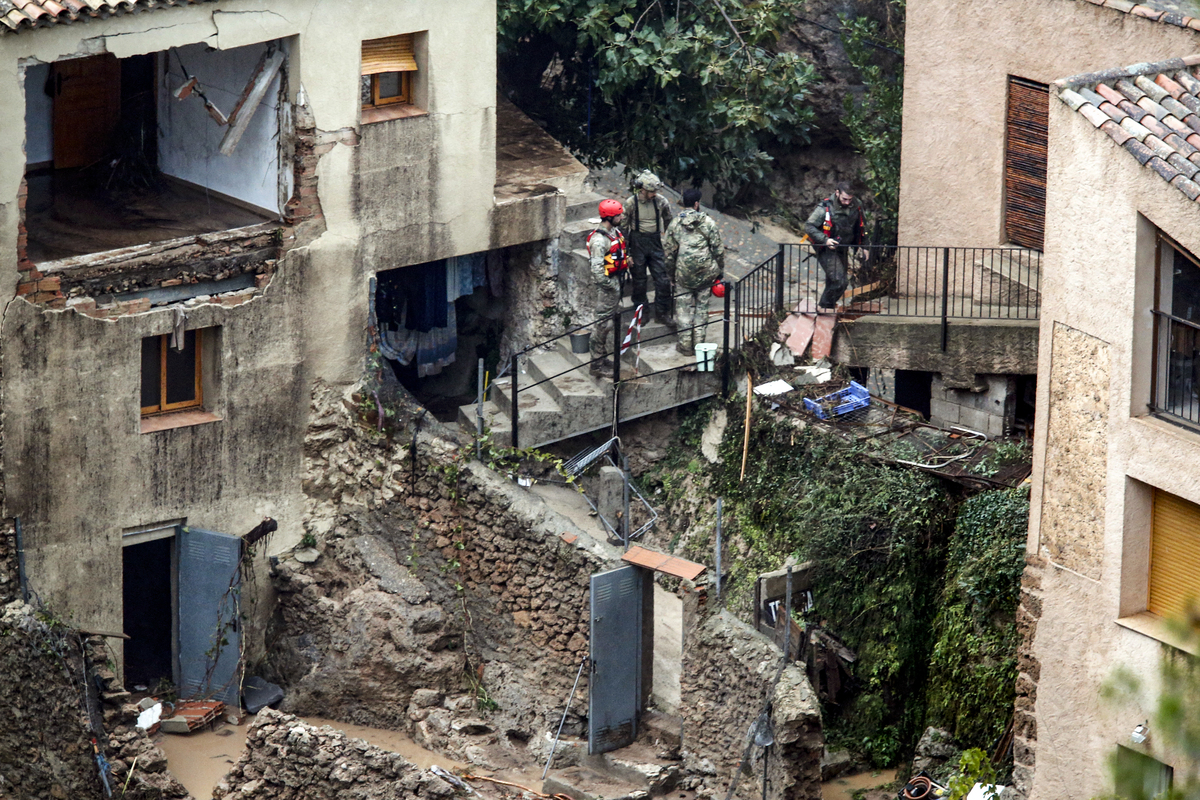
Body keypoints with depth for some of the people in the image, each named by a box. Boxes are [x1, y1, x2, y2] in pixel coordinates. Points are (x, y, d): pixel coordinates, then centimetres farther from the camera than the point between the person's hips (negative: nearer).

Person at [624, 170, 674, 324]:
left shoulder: (660, 201, -6)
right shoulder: (631, 203, -12)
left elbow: (669, 222, 11)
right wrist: (626, 253, -5)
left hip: (656, 243, 2)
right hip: (637, 242, -2)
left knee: (663, 280, -1)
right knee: (639, 281, 9)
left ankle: (662, 313, 13)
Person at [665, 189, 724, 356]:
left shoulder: (675, 223, 1)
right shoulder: (708, 222, -4)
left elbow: (669, 251, 6)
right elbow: (718, 249, -2)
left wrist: (672, 271, 19)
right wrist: (720, 270, 9)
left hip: (684, 273, 1)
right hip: (705, 273, -1)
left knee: (685, 308, 9)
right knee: (702, 307, 9)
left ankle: (685, 345, 10)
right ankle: (699, 344, 11)